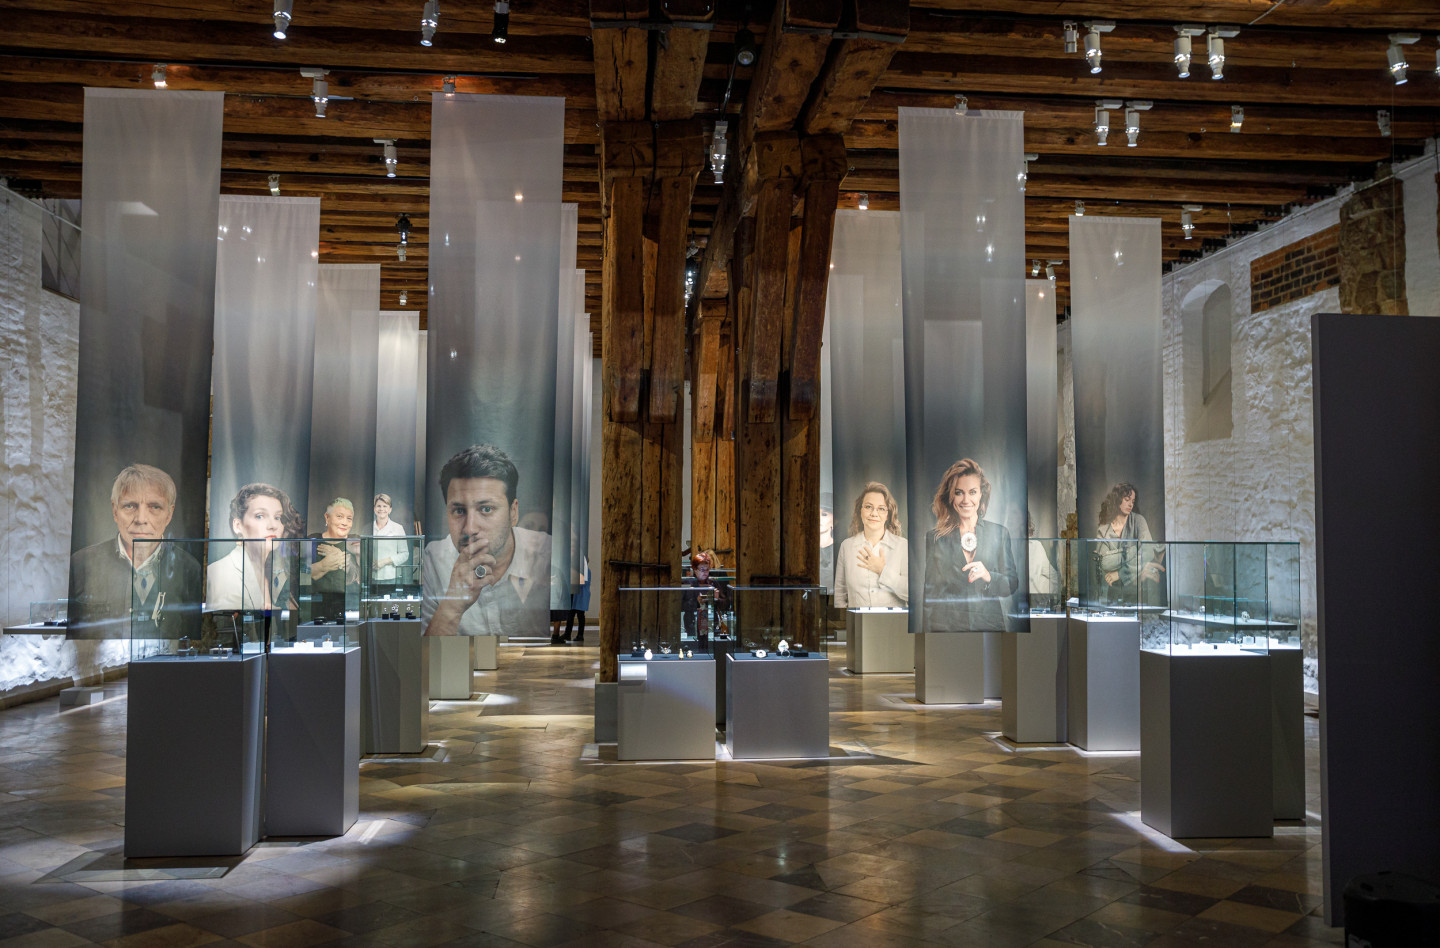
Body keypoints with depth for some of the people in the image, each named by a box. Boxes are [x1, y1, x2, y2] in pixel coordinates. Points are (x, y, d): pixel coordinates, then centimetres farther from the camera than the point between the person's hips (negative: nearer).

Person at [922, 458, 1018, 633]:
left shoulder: (1000, 533, 4)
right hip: (946, 625, -1)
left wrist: (988, 577, -15)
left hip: (989, 624, 1)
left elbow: (1013, 584, 5)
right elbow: (929, 591, 2)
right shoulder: (935, 538, 0)